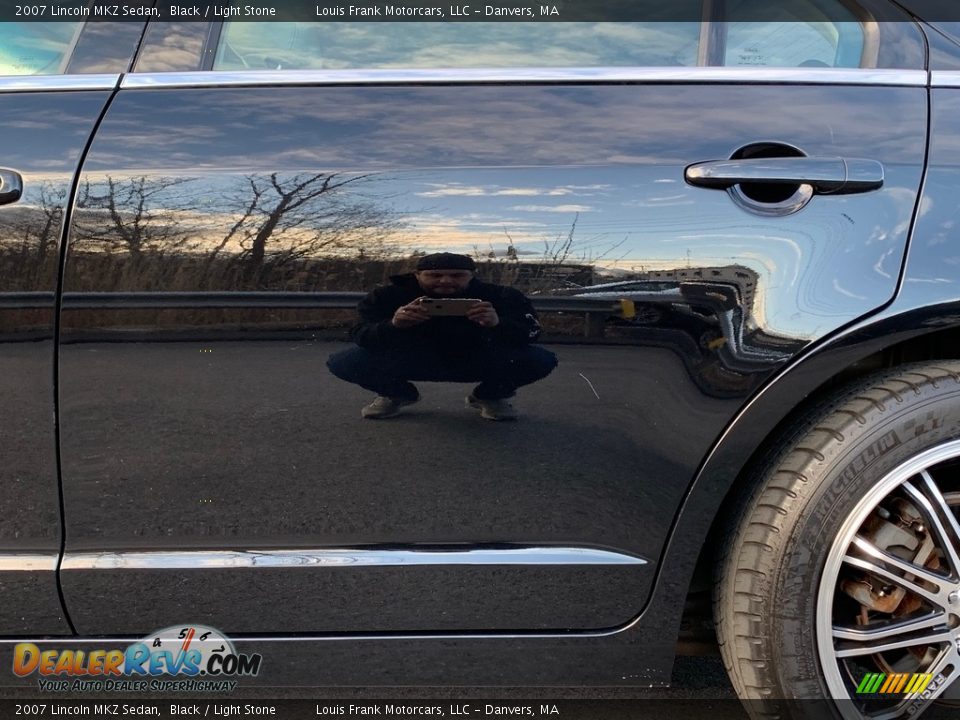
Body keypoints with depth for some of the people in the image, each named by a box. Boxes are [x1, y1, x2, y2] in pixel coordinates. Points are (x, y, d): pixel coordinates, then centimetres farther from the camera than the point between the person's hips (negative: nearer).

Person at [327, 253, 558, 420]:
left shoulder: (498, 297, -21)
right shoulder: (387, 297, -20)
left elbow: (529, 334, -28)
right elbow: (361, 337, -27)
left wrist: (498, 324, -52)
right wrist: (393, 325, -50)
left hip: (476, 363, 0)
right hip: (412, 362, 1)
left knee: (540, 360, -27)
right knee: (343, 362, -25)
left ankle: (490, 396, 6)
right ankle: (396, 394, 8)